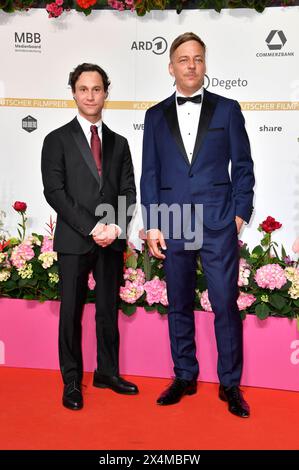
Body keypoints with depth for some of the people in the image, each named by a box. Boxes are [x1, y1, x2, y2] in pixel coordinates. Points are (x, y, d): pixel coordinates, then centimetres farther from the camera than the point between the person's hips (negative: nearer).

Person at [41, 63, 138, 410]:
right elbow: (54, 192, -7)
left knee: (108, 309, 11)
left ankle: (107, 372, 25)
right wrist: (91, 227, -14)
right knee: (72, 311, 3)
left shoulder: (118, 143, 14)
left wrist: (116, 227, -10)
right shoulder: (57, 140, 2)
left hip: (112, 240, 3)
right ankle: (71, 381, 15)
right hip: (73, 240, -3)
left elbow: (128, 192, 8)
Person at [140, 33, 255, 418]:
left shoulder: (227, 110, 7)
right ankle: (184, 377, 25)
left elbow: (243, 166, 6)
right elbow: (149, 173, 9)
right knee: (179, 306, 10)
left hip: (218, 225, -2)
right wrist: (152, 224, 2)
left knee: (225, 305, 0)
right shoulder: (156, 116, 11)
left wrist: (240, 214, -2)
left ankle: (230, 384, 16)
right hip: (173, 226, 2)